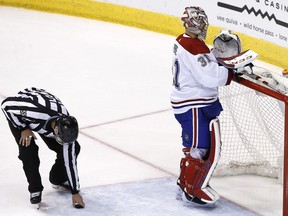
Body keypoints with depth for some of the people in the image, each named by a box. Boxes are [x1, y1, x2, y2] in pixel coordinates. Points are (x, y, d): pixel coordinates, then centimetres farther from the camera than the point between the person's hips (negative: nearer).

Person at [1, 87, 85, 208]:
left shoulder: (66, 128, -29)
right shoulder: (35, 112, -47)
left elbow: (70, 161, -21)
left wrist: (75, 192, -16)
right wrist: (23, 128, -28)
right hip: (19, 114, -4)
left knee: (73, 149, -4)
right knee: (28, 150, -23)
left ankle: (58, 180, 20)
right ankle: (35, 189, -2)